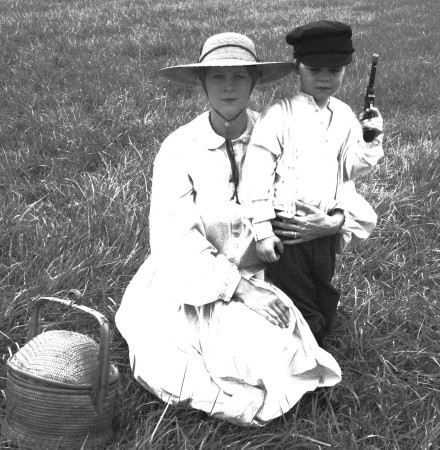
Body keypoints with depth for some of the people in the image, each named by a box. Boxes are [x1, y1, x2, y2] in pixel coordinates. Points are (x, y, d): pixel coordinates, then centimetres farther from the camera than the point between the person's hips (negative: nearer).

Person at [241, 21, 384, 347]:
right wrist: (263, 230, -16)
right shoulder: (280, 115, -12)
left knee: (324, 305, 19)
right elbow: (258, 172, -15)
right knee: (298, 305, 2)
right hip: (286, 233, -5)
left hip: (325, 232, 6)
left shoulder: (344, 116, 6)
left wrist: (371, 140, -9)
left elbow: (349, 169, 9)